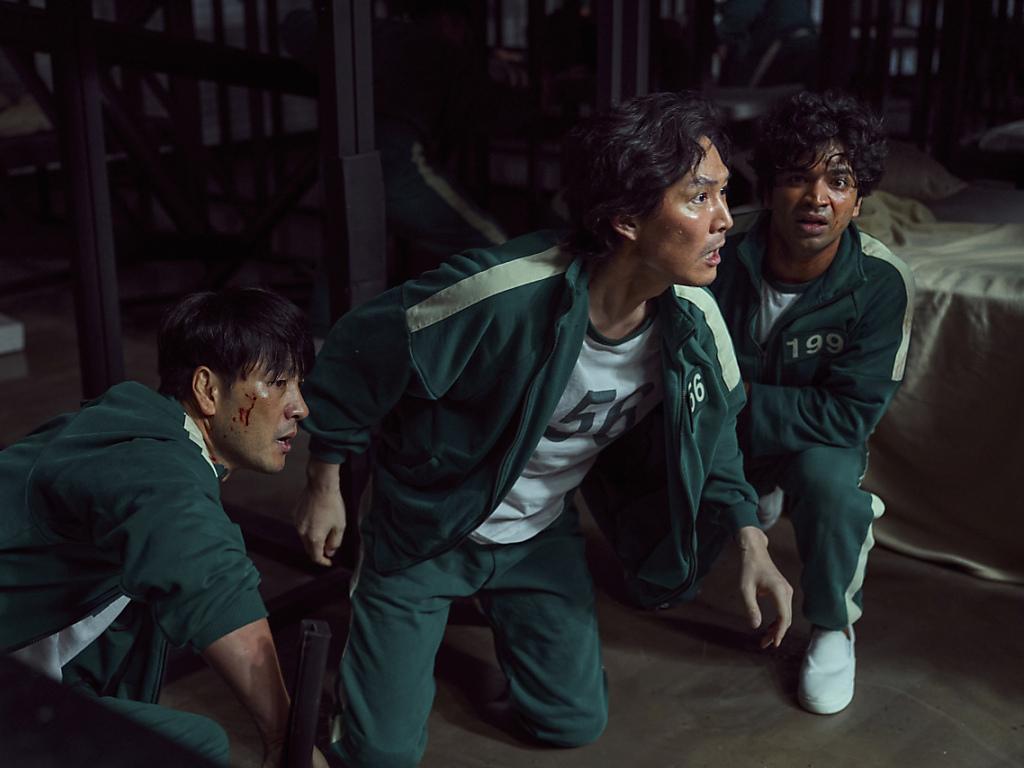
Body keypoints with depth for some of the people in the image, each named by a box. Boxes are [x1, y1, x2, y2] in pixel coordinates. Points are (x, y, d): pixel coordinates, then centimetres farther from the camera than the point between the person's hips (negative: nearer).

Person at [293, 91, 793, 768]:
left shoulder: (695, 321, -17)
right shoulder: (500, 295, -36)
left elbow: (707, 433, 4)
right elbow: (355, 359, -20)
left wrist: (750, 541, -8)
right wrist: (325, 488, -8)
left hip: (542, 533, 5)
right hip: (425, 526, -4)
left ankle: (489, 603, 35)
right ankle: (357, 616, 30)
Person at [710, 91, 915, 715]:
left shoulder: (883, 283, -23)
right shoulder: (722, 261, -19)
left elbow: (851, 414, -23)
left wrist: (741, 398, -26)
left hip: (819, 441, -2)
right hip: (726, 438, 2)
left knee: (829, 475, -36)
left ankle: (835, 628, -8)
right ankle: (762, 500, 18)